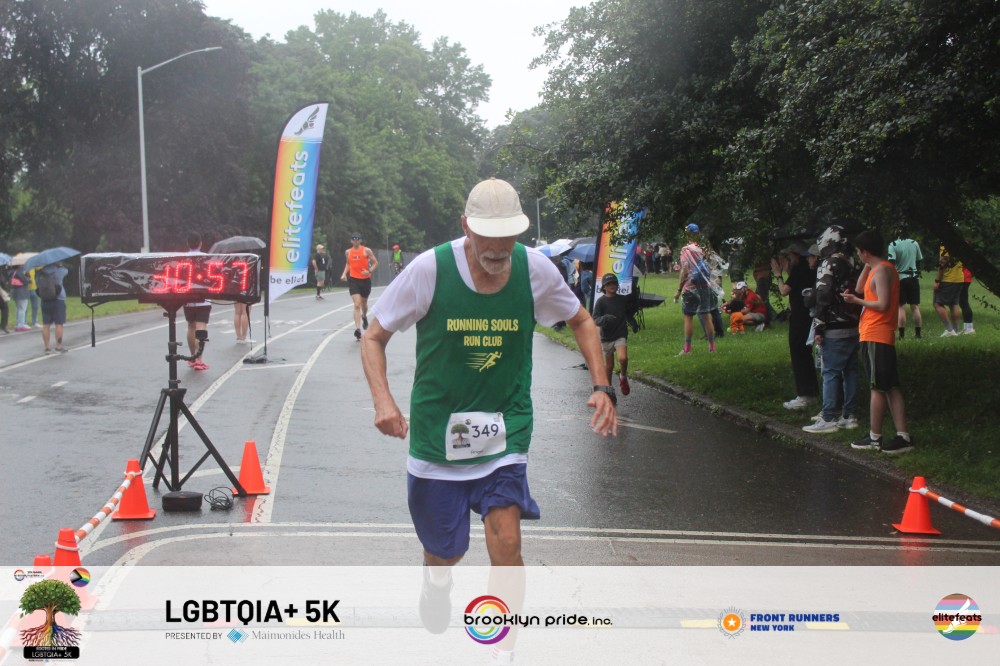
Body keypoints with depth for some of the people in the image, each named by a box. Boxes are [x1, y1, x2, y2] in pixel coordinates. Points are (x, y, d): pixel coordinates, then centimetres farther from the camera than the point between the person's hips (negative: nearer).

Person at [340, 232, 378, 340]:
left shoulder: (366, 251, -5)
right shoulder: (348, 252, 5)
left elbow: (376, 263, -1)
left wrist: (369, 271, -18)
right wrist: (344, 274, 4)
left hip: (365, 280, 0)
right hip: (353, 280, 0)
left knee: (363, 303, 18)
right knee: (357, 305, -14)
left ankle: (364, 317, 53)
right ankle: (357, 329, -21)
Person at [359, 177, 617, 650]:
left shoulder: (535, 269, -9)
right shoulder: (430, 269, -15)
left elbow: (581, 321, 11)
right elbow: (374, 336, -5)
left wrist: (601, 387, -2)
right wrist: (383, 401, -22)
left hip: (505, 430, 1)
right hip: (436, 430, 0)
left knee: (506, 539, -16)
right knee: (443, 553, 10)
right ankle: (436, 586, 47)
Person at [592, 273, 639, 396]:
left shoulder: (623, 299, 4)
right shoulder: (601, 301, -5)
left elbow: (629, 314, 20)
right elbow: (595, 320, -11)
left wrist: (634, 324, 2)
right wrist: (605, 319, -31)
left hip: (621, 335, 0)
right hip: (607, 336, 0)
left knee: (623, 358, -23)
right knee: (609, 365, 8)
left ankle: (623, 377, 7)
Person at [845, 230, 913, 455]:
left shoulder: (882, 270, -14)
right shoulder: (878, 268, 15)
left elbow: (883, 304, -20)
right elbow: (860, 288, 21)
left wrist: (856, 301, -9)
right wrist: (867, 266, 14)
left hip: (875, 337, -10)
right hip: (884, 337, 10)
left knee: (878, 388, -3)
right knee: (891, 387, 7)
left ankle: (874, 438, 3)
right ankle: (903, 436, 6)